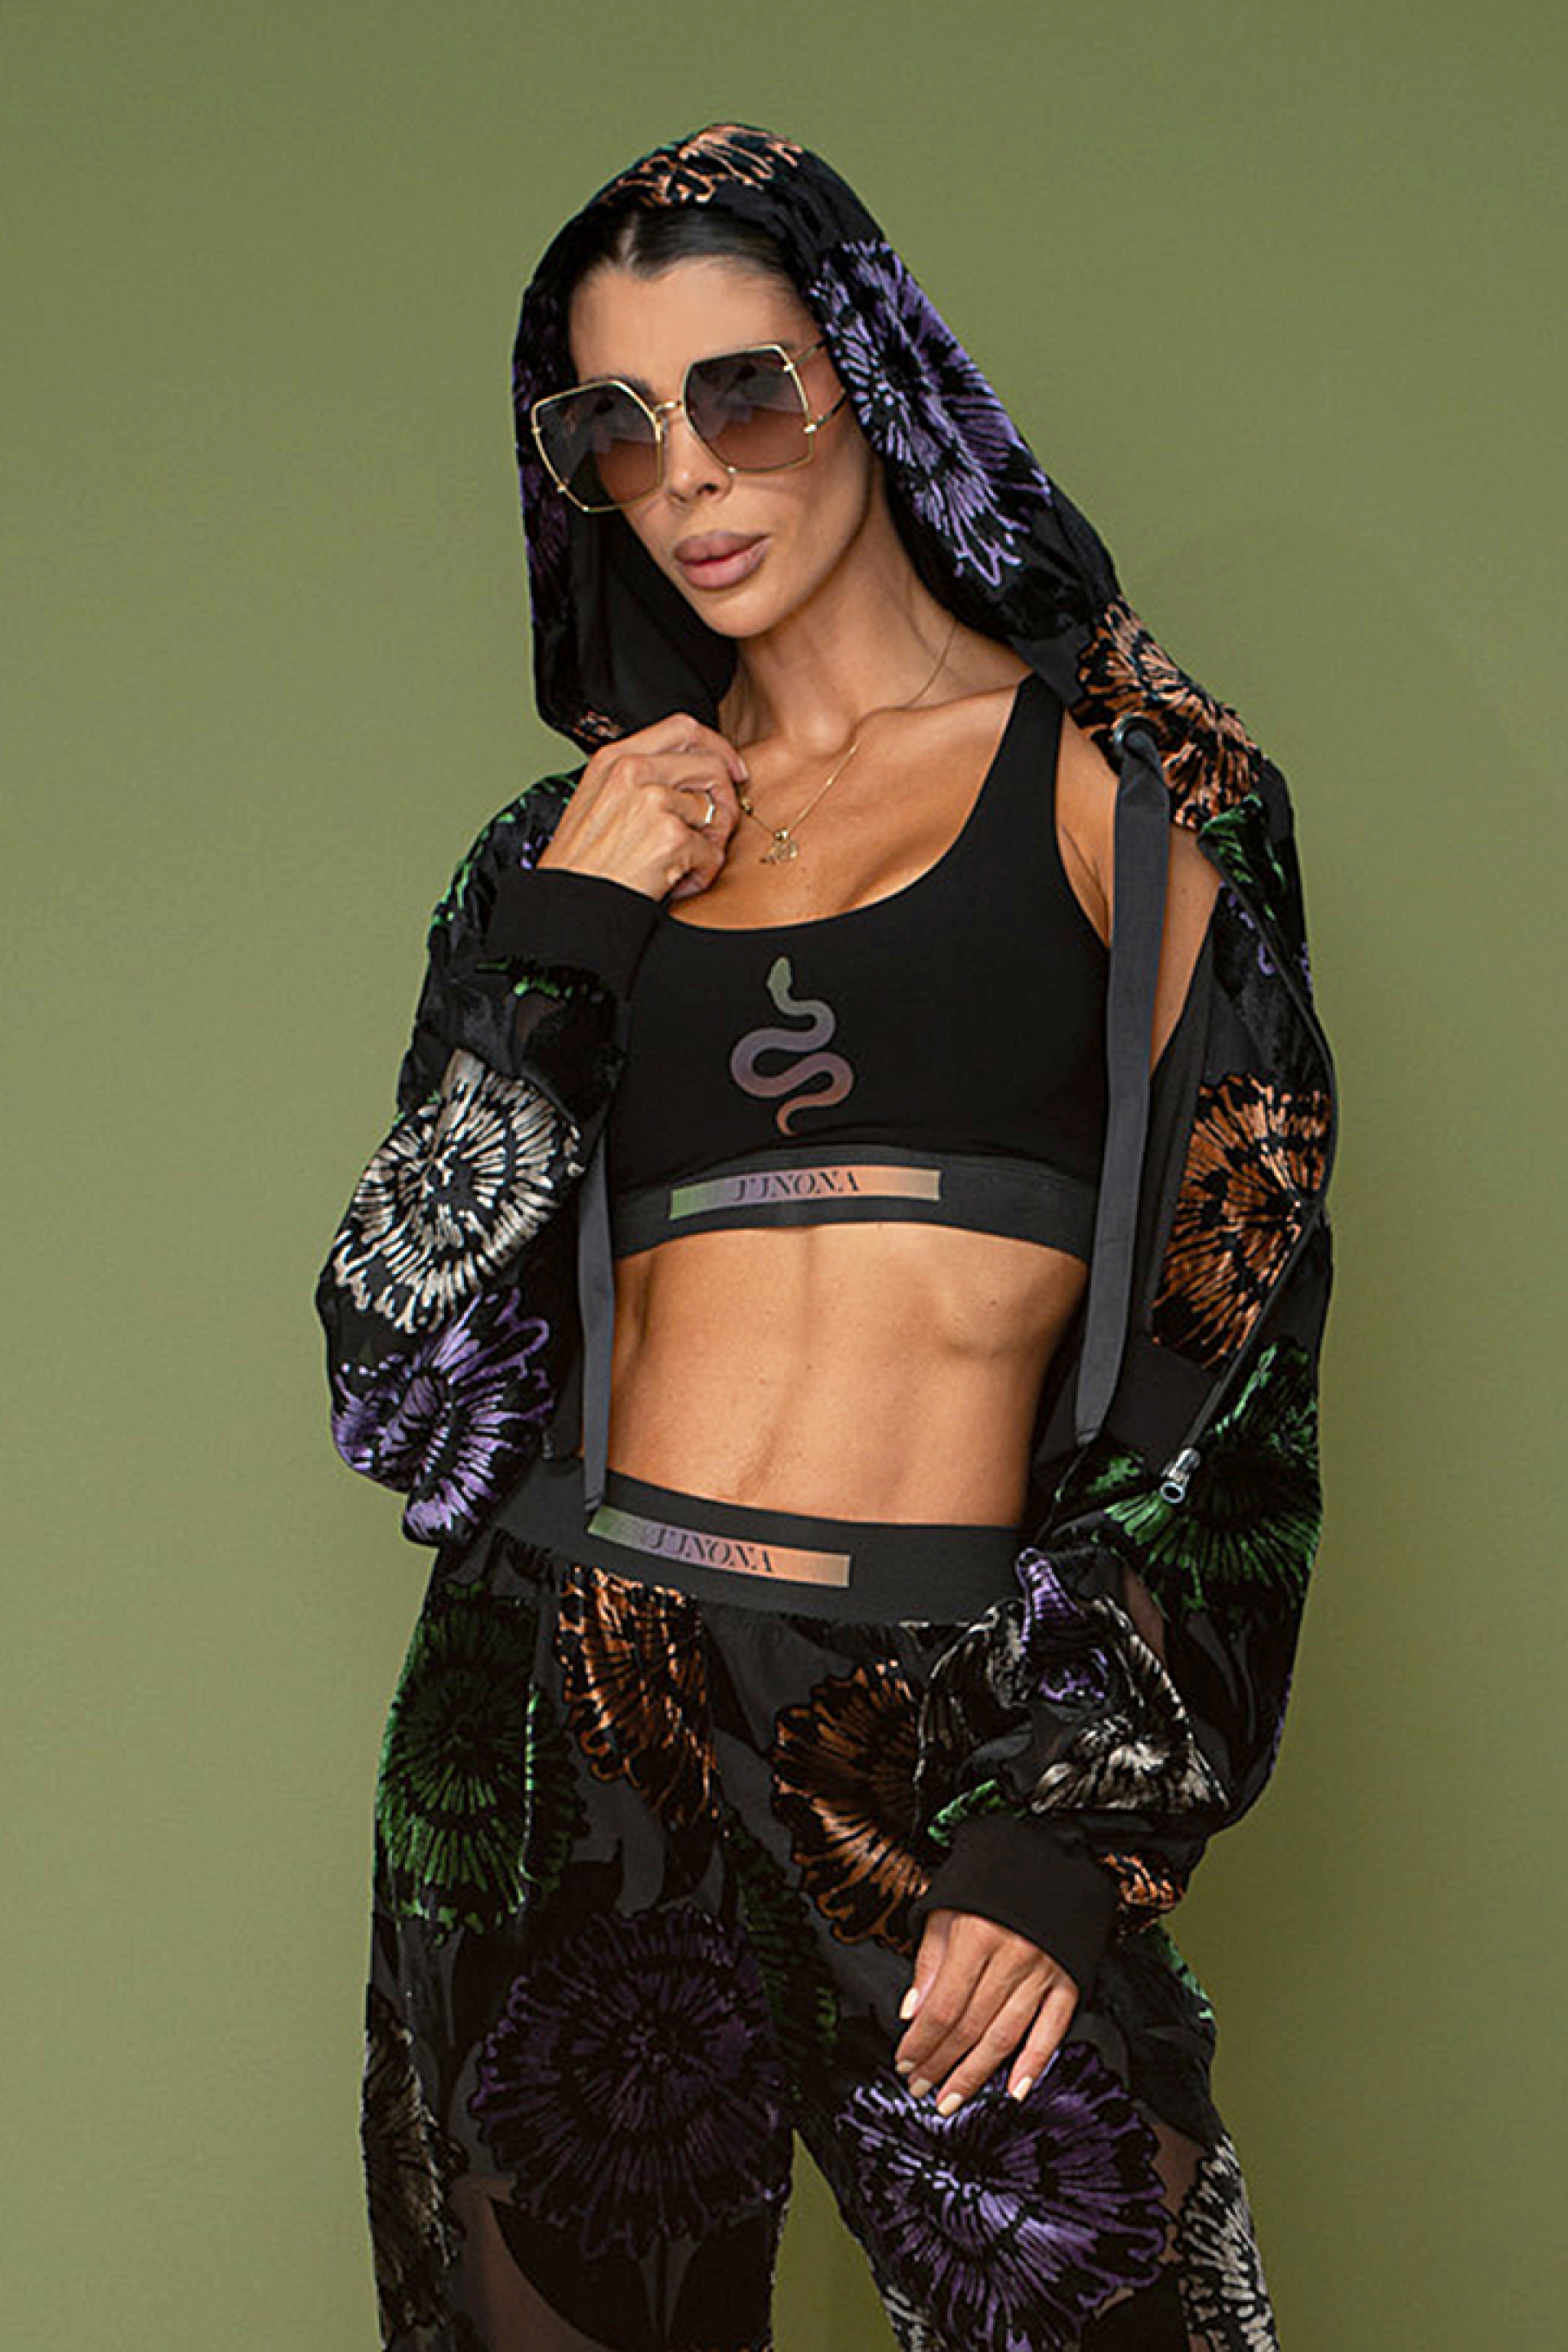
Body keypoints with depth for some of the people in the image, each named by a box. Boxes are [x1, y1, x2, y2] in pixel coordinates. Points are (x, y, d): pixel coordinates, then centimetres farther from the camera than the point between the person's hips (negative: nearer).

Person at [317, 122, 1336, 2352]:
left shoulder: (1114, 790, 4)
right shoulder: (574, 851, 12)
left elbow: (1228, 1360, -2)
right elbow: (400, 1365, 4)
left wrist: (1078, 1821, -10)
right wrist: (565, 942, -3)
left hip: (961, 1733, -2)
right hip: (569, 1740, 3)